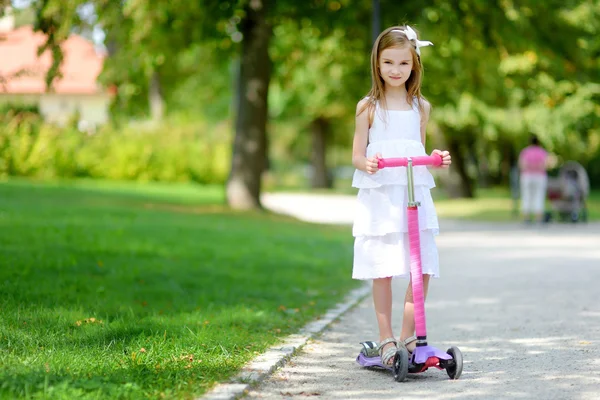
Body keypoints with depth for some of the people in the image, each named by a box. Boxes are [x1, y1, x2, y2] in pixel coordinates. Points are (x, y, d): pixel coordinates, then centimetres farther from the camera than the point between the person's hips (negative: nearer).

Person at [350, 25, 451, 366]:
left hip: (415, 195, 3)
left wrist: (438, 159, -1)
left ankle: (409, 336, 9)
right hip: (378, 198, -3)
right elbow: (357, 155, 2)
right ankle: (386, 339, 7)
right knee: (382, 271, -4)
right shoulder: (368, 107, 3)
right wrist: (366, 163, -20)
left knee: (424, 268, -5)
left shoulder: (421, 107, 13)